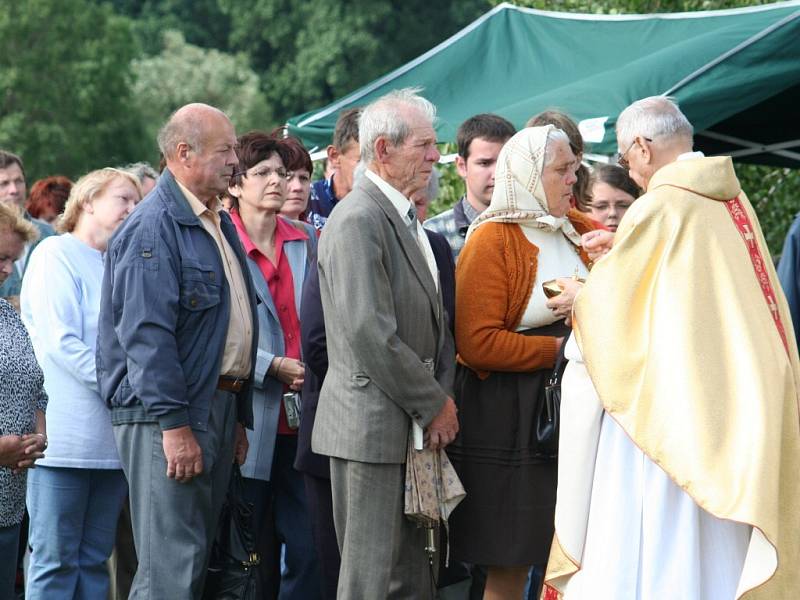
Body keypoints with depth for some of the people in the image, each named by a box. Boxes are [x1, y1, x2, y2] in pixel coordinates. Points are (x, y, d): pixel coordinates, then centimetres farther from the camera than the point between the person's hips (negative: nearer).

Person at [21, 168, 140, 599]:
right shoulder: (56, 254, -3)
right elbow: (60, 341, -13)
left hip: (111, 440, 7)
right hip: (66, 436, -7)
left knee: (95, 562, 8)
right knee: (55, 562, -6)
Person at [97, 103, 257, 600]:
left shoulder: (219, 224, 17)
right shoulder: (155, 227, -13)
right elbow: (147, 335, -20)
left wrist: (238, 418, 22)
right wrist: (173, 424, -24)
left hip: (217, 407, 10)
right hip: (168, 415, -10)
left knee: (197, 560, 12)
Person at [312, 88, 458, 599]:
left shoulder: (406, 218, 16)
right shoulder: (358, 220, -15)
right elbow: (370, 334, -21)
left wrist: (443, 398, 6)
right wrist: (434, 406, -13)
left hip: (417, 425, 10)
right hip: (373, 425, -10)